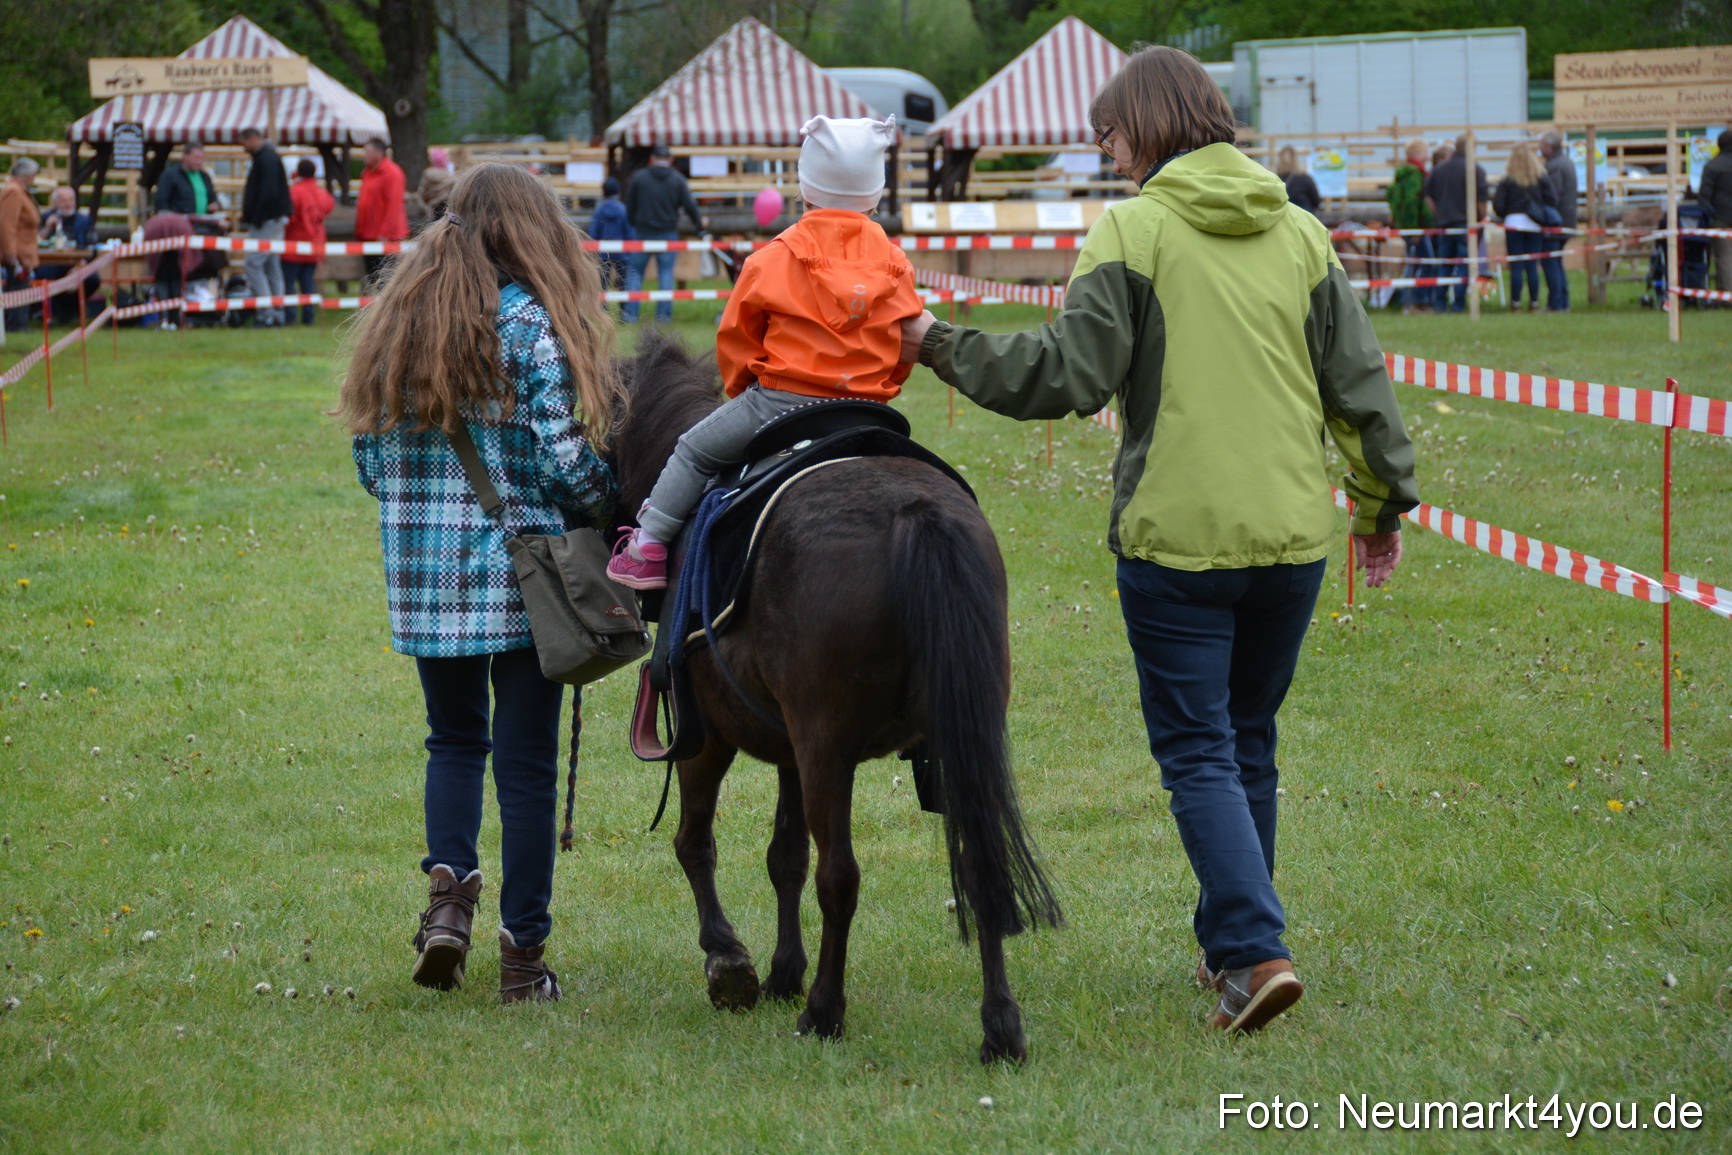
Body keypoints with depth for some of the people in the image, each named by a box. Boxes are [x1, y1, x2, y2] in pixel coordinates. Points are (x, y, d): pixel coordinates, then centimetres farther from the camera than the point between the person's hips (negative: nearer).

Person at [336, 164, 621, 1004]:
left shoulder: (397, 319, 7)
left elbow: (369, 454, 8)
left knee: (454, 739, 20)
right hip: (520, 565, -4)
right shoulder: (530, 323, -9)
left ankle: (448, 884, -4)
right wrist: (608, 510, 5)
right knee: (525, 756, 3)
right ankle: (522, 954, 7)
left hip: (419, 567, 4)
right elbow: (566, 455, -13)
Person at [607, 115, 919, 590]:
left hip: (781, 398, -3)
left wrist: (743, 390, 22)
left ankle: (649, 545, 13)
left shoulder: (776, 258, -5)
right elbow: (908, 345, 13)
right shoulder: (896, 265, 3)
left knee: (694, 451, 14)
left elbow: (736, 337, 4)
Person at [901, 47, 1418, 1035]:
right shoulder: (1300, 233, 9)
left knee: (1197, 752, -1)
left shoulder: (1132, 231, -7)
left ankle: (1257, 951, -14)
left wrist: (942, 347, -1)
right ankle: (1230, 943, 25)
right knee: (1249, 742, 18)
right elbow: (1361, 381, 11)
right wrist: (1385, 501, 22)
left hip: (1178, 537, -5)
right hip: (1292, 536, 5)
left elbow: (1069, 373, -12)